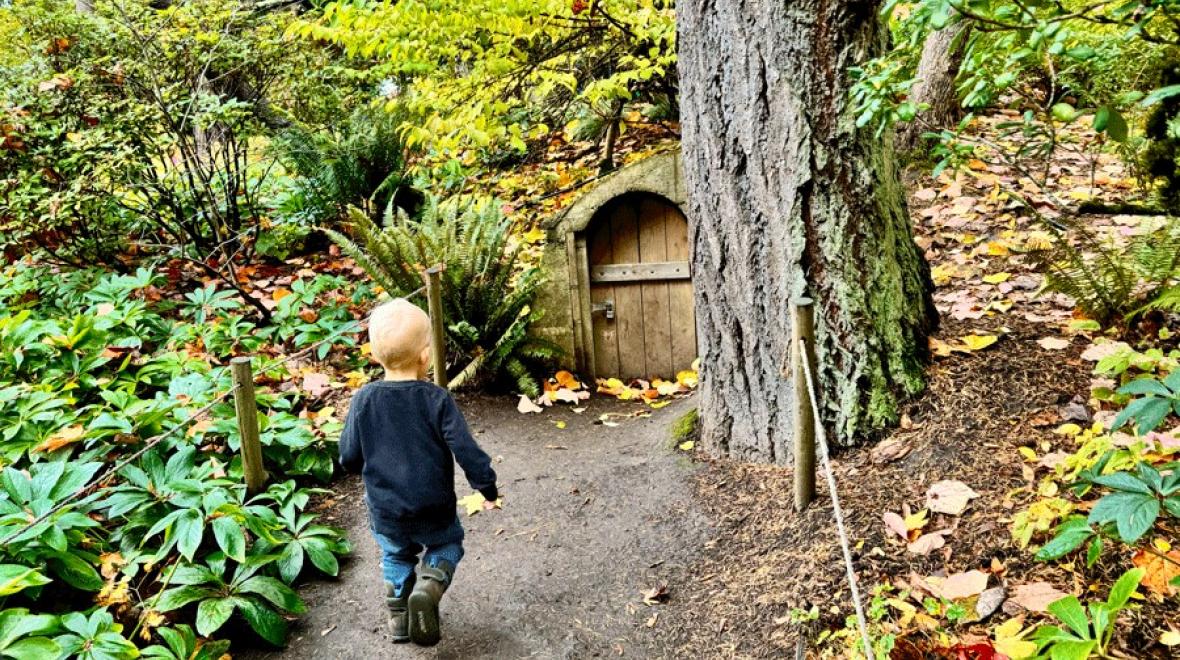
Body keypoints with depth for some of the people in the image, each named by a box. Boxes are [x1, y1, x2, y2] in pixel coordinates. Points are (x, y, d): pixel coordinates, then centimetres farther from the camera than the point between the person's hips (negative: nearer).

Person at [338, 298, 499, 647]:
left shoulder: (364, 400, -12)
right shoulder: (436, 399, -17)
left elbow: (349, 457, -5)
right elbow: (465, 448, -15)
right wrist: (487, 486, 0)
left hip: (385, 510, 2)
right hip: (434, 507, -2)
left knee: (396, 556, 28)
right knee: (446, 545, 24)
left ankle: (399, 617, 28)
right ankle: (429, 586, -2)